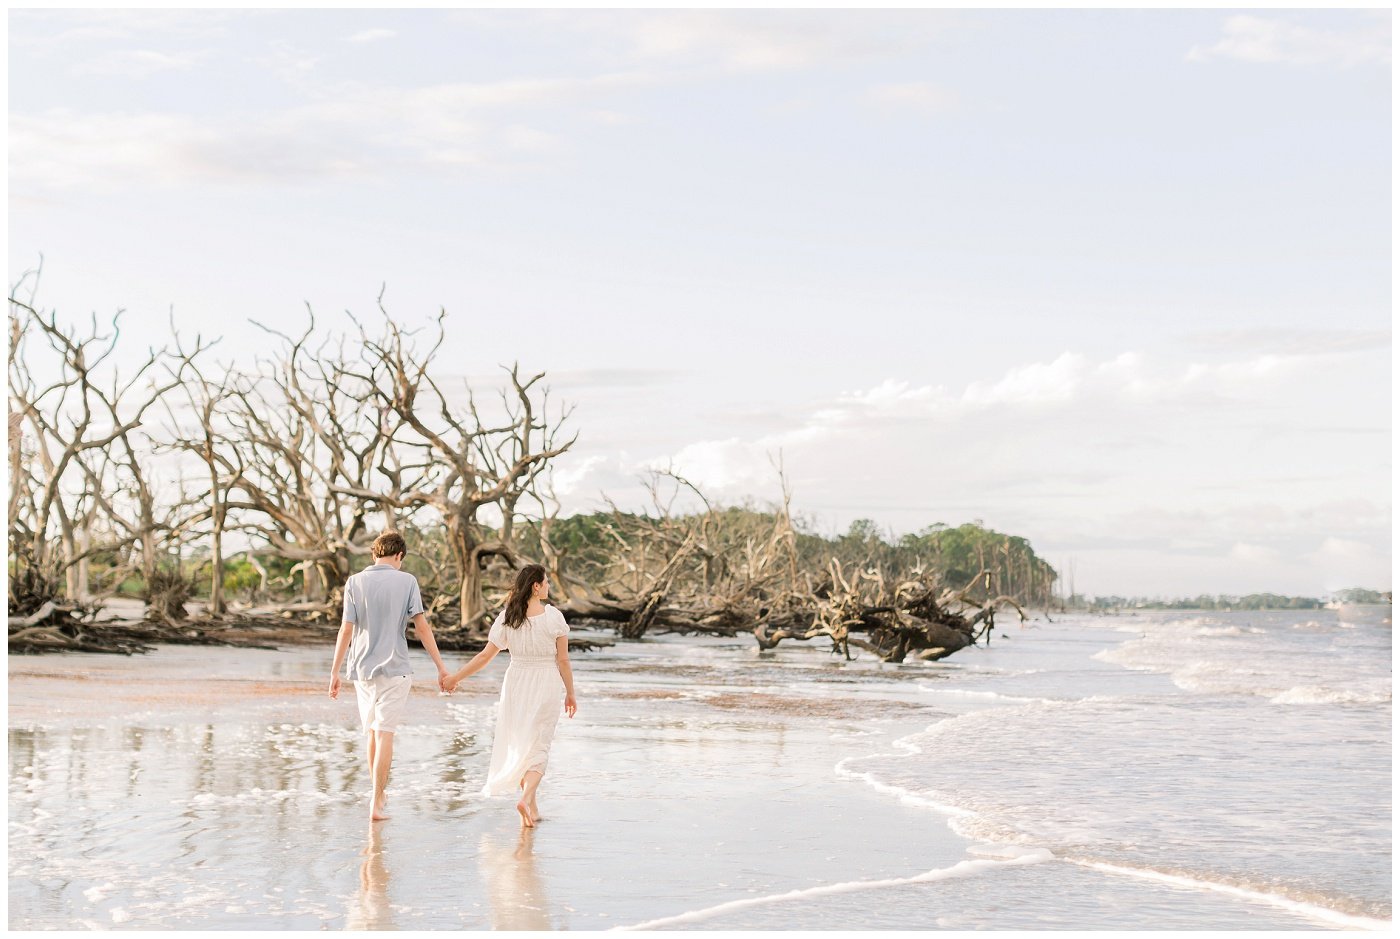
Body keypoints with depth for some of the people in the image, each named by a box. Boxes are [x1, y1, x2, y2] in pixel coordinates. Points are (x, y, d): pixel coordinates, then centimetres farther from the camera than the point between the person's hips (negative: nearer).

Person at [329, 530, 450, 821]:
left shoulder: (355, 582, 0)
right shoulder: (406, 581, -4)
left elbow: (346, 630, -3)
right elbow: (422, 626, -7)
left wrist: (335, 672, 2)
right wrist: (440, 666, -3)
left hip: (363, 668, 3)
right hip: (394, 667, -3)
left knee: (372, 732, 17)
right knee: (385, 733, -3)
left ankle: (378, 793, 31)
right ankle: (376, 803, -8)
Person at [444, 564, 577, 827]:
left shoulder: (507, 617, -3)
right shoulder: (553, 616, -10)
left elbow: (486, 655, -4)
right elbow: (563, 660, -7)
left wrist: (455, 677, 7)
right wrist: (570, 694, 4)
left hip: (516, 685, 3)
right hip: (546, 686, -3)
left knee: (520, 745, 15)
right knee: (539, 746, 2)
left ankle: (531, 806, 21)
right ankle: (526, 798, -21)